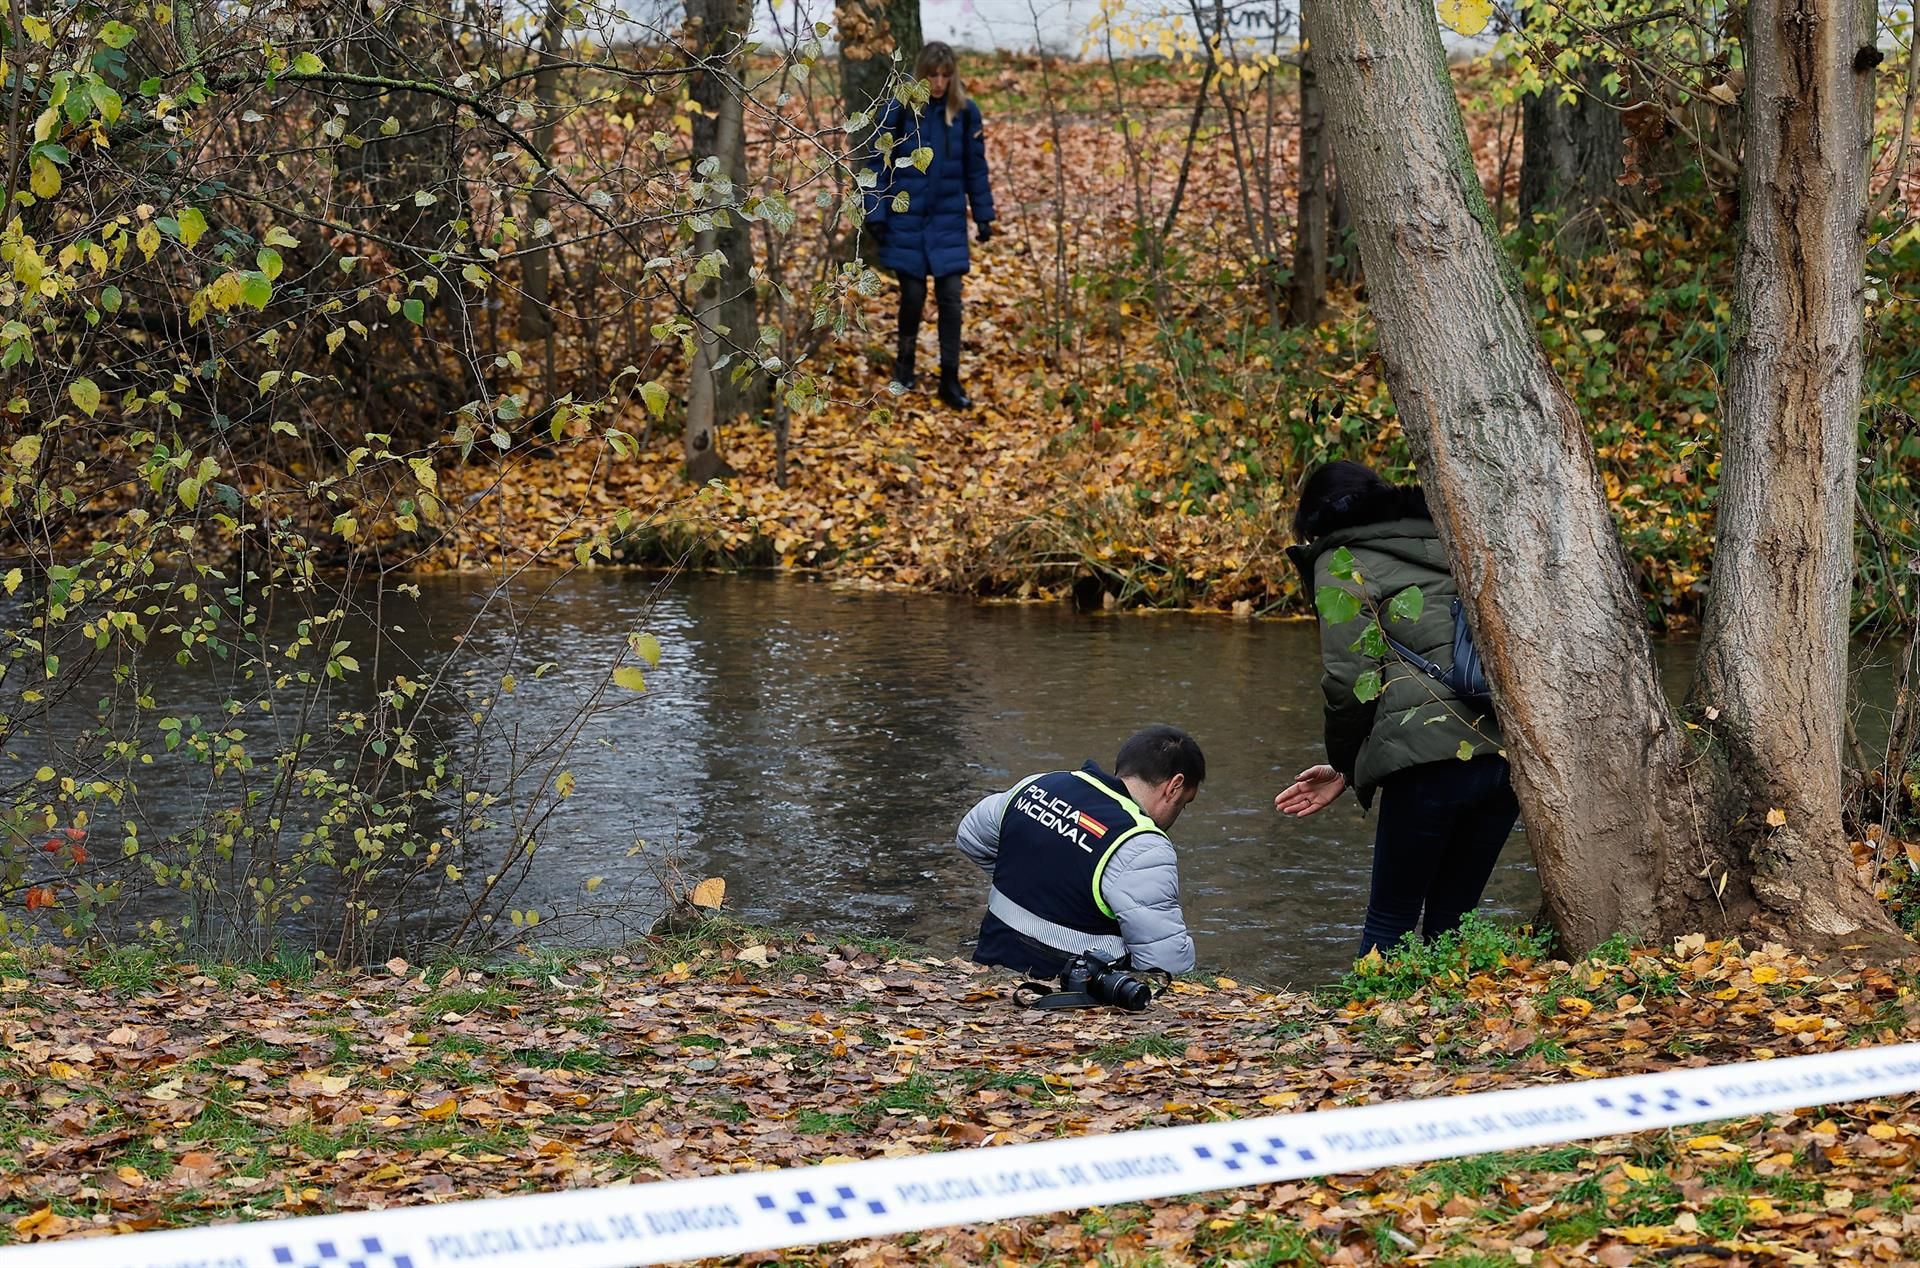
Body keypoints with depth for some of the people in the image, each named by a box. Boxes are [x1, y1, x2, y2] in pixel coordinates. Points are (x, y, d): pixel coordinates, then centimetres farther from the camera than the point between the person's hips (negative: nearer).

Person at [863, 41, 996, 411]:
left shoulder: (965, 112, -1)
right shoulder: (899, 110, -7)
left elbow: (976, 168, 6)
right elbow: (880, 163, -3)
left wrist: (984, 215, 6)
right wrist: (876, 214, -7)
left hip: (948, 222, 1)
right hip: (906, 219, -1)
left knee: (950, 296, -1)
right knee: (913, 294, 4)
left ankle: (950, 379, 5)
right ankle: (904, 363, 27)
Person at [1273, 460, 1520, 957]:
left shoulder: (1342, 562, 7)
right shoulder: (1444, 547, 28)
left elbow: (1349, 679, -5)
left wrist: (1344, 767, 12)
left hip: (1434, 755, -7)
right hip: (1507, 749, 7)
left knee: (1390, 920, 4)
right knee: (1450, 920, 15)